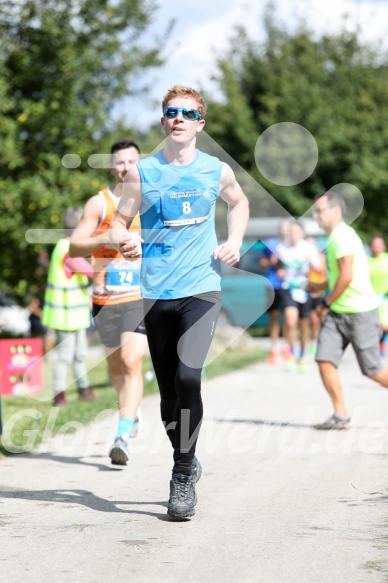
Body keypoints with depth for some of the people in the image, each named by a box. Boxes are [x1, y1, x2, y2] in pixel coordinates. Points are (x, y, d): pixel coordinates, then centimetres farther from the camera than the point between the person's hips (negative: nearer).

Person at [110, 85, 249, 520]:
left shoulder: (217, 171, 5)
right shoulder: (142, 172, 2)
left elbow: (238, 202, 25)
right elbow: (120, 221, 7)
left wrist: (235, 241, 8)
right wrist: (122, 241, -16)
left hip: (202, 289, -1)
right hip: (157, 293, 1)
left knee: (188, 377, -20)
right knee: (168, 391, 7)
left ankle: (182, 475, -7)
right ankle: (186, 463, 30)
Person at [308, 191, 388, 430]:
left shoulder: (342, 235, -16)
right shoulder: (336, 237, 15)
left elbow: (347, 276, -22)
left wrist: (327, 303, -13)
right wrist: (321, 286, 21)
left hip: (360, 312, -9)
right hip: (338, 312, 9)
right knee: (325, 359, -5)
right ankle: (341, 415, -1)